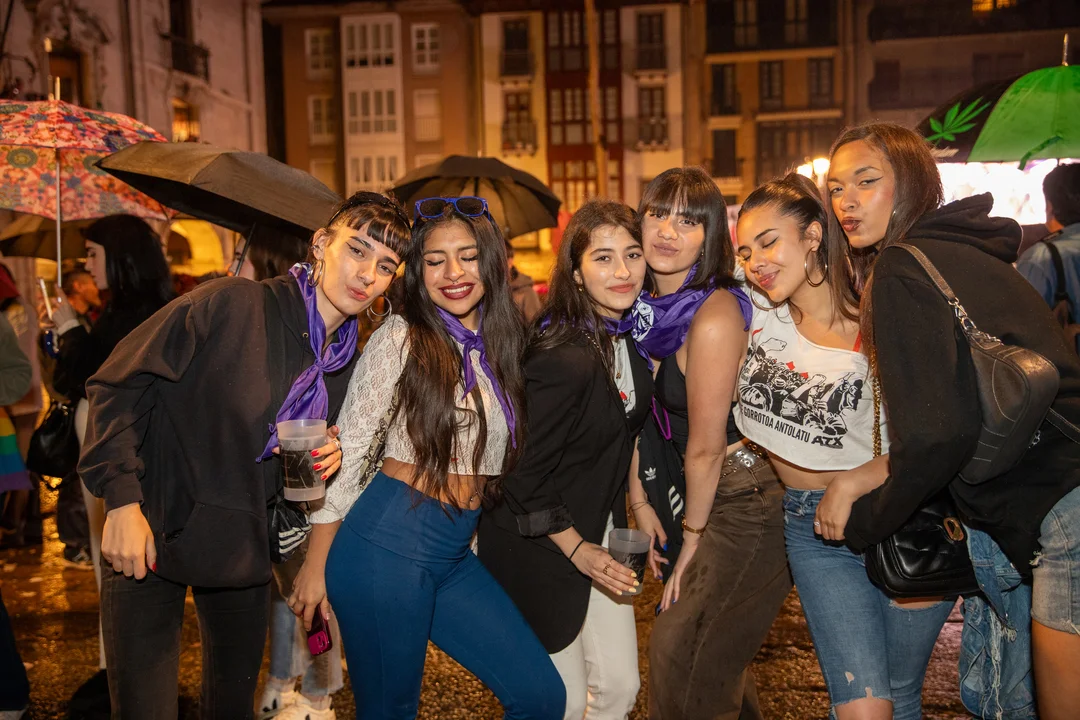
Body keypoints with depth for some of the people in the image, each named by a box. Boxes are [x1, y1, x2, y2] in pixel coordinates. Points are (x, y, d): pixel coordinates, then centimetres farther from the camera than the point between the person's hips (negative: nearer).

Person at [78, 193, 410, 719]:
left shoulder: (350, 362, 2)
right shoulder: (231, 304, -18)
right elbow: (118, 385, -15)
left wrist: (330, 459, -8)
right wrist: (123, 498, -20)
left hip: (245, 551, 5)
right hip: (152, 537, -5)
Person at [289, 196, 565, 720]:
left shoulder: (502, 343, 9)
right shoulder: (400, 338, -8)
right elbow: (347, 452, -7)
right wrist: (315, 565, -6)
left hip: (457, 554, 6)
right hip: (389, 541, -6)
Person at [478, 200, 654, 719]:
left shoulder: (630, 335, -2)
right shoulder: (560, 359, -28)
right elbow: (522, 473, -23)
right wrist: (574, 547, -16)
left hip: (601, 529, 8)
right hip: (537, 545, -7)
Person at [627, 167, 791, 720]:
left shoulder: (713, 314, -21)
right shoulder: (646, 304, 3)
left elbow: (705, 447, -17)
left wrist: (693, 535, -7)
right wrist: (639, 498, 5)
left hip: (747, 500, -8)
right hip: (691, 494, 8)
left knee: (680, 653, -5)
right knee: (715, 652, 21)